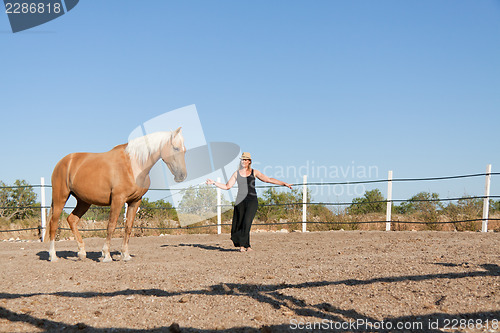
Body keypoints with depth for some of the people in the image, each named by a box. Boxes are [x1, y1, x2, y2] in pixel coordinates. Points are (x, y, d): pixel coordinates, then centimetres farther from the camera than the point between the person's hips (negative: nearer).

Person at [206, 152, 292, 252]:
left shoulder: (254, 172, 9)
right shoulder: (236, 173, 12)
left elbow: (269, 180, 9)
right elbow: (227, 186, 14)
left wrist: (284, 183, 5)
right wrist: (213, 182, 7)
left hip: (252, 200, -2)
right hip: (240, 201, 2)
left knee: (247, 221, -17)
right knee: (239, 223, -3)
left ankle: (242, 244, -10)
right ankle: (247, 246, 8)